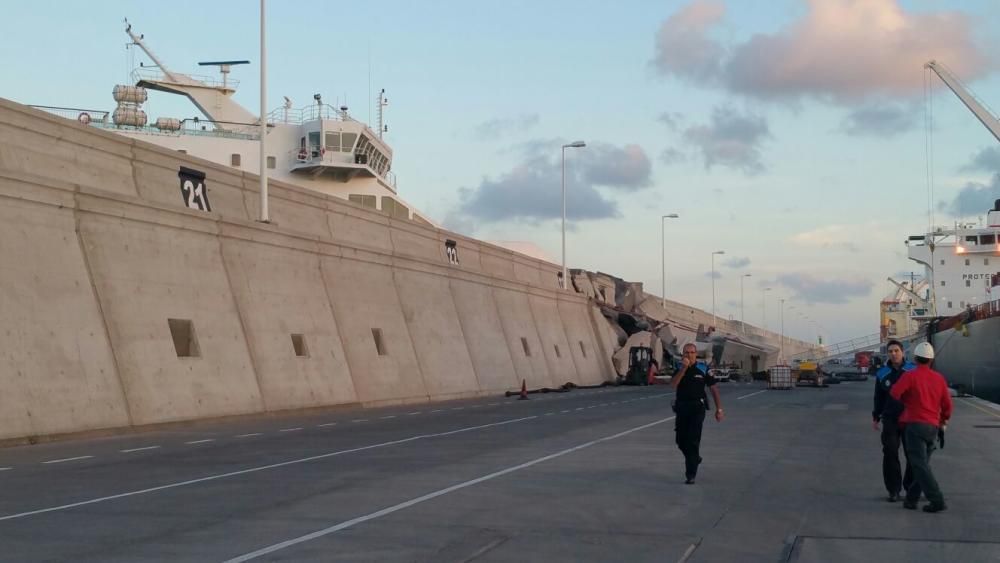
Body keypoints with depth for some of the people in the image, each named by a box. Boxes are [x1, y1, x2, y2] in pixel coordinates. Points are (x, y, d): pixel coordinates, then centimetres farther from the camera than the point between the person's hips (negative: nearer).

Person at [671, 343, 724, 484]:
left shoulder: (703, 369, -1)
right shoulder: (679, 368, 5)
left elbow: (713, 389, 3)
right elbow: (673, 384, -14)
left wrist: (719, 409, 1)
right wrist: (684, 368, -21)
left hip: (697, 408, -3)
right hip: (681, 407, 3)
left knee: (693, 441, -10)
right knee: (681, 440, 9)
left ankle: (690, 475, -8)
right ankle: (694, 458, 39)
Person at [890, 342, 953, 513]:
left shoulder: (910, 376, -9)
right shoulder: (939, 378, 7)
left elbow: (894, 393, -15)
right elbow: (947, 404, 11)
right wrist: (944, 419, 31)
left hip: (915, 424, -6)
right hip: (933, 426, 6)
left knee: (920, 465, -7)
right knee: (922, 464, 15)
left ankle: (937, 500, -15)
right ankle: (911, 499, 15)